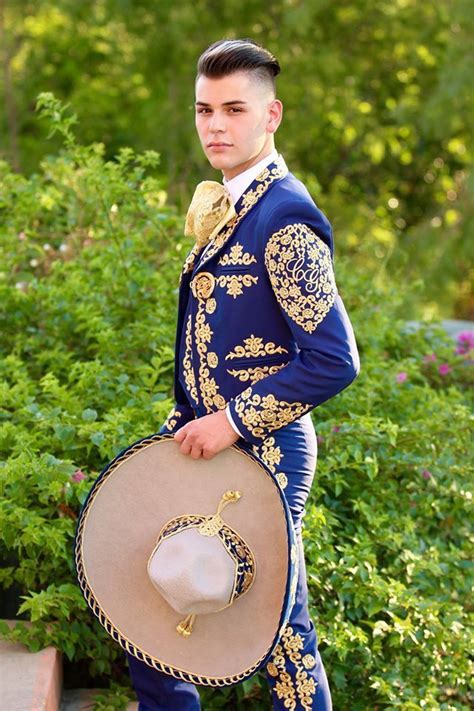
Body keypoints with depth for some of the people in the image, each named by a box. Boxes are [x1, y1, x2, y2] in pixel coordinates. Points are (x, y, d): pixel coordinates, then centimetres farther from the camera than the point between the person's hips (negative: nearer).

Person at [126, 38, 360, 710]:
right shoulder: (226, 207, 10)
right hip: (203, 441, 9)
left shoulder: (286, 216, -17)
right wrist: (186, 421, 11)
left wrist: (235, 421, -19)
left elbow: (334, 359, -22)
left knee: (279, 629, 2)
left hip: (261, 455, -9)